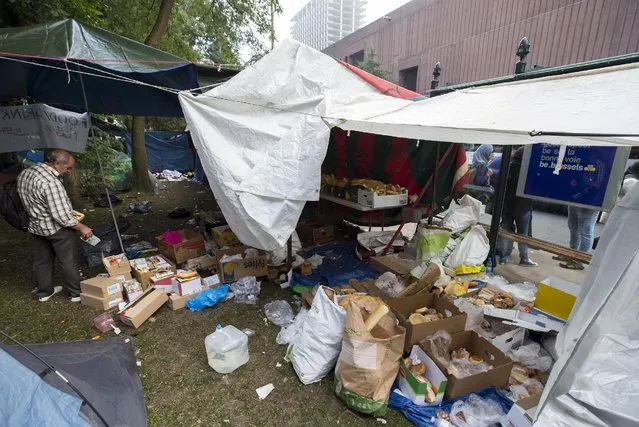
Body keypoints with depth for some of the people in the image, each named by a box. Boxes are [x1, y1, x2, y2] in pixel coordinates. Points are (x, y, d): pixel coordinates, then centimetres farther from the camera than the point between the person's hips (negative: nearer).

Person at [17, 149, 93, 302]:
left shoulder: (25, 173, 0)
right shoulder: (51, 182, -28)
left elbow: (30, 202, 13)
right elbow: (61, 216, -28)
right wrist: (81, 227, -17)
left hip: (35, 226, 9)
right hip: (57, 228, -9)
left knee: (41, 261, 20)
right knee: (68, 262, 5)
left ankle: (44, 292, 34)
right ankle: (76, 293, 16)